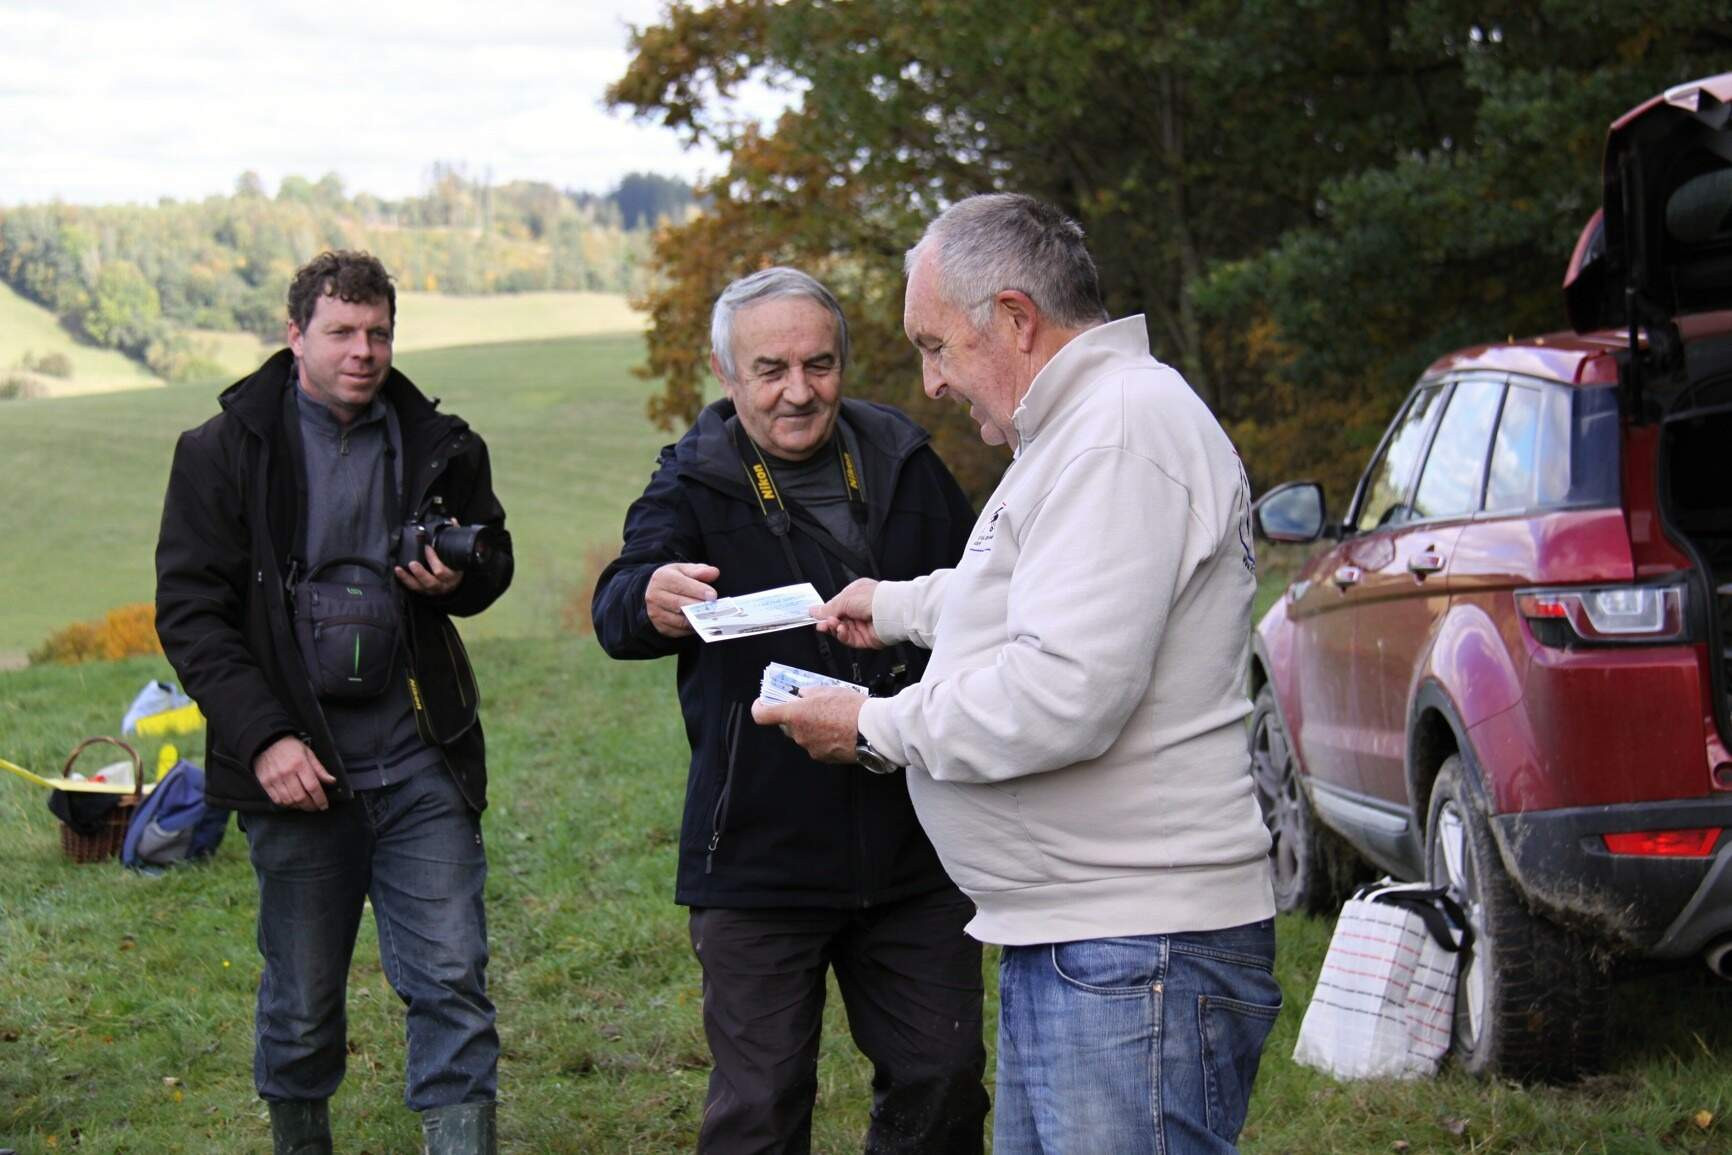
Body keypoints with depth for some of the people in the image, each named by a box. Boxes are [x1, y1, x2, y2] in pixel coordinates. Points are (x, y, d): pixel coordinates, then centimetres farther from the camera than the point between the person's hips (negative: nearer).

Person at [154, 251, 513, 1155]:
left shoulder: (438, 446, 6)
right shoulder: (226, 450, -1)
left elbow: (494, 558, 22)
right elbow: (188, 613, -4)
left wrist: (459, 579, -4)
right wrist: (263, 738, -14)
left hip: (421, 761, 2)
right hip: (297, 766, -1)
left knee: (452, 984, -5)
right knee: (301, 1004, 9)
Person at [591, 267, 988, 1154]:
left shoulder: (905, 465, 6)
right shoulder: (695, 484, -4)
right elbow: (615, 612, -21)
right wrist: (652, 600, -45)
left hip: (917, 843, 3)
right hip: (759, 855, -3)